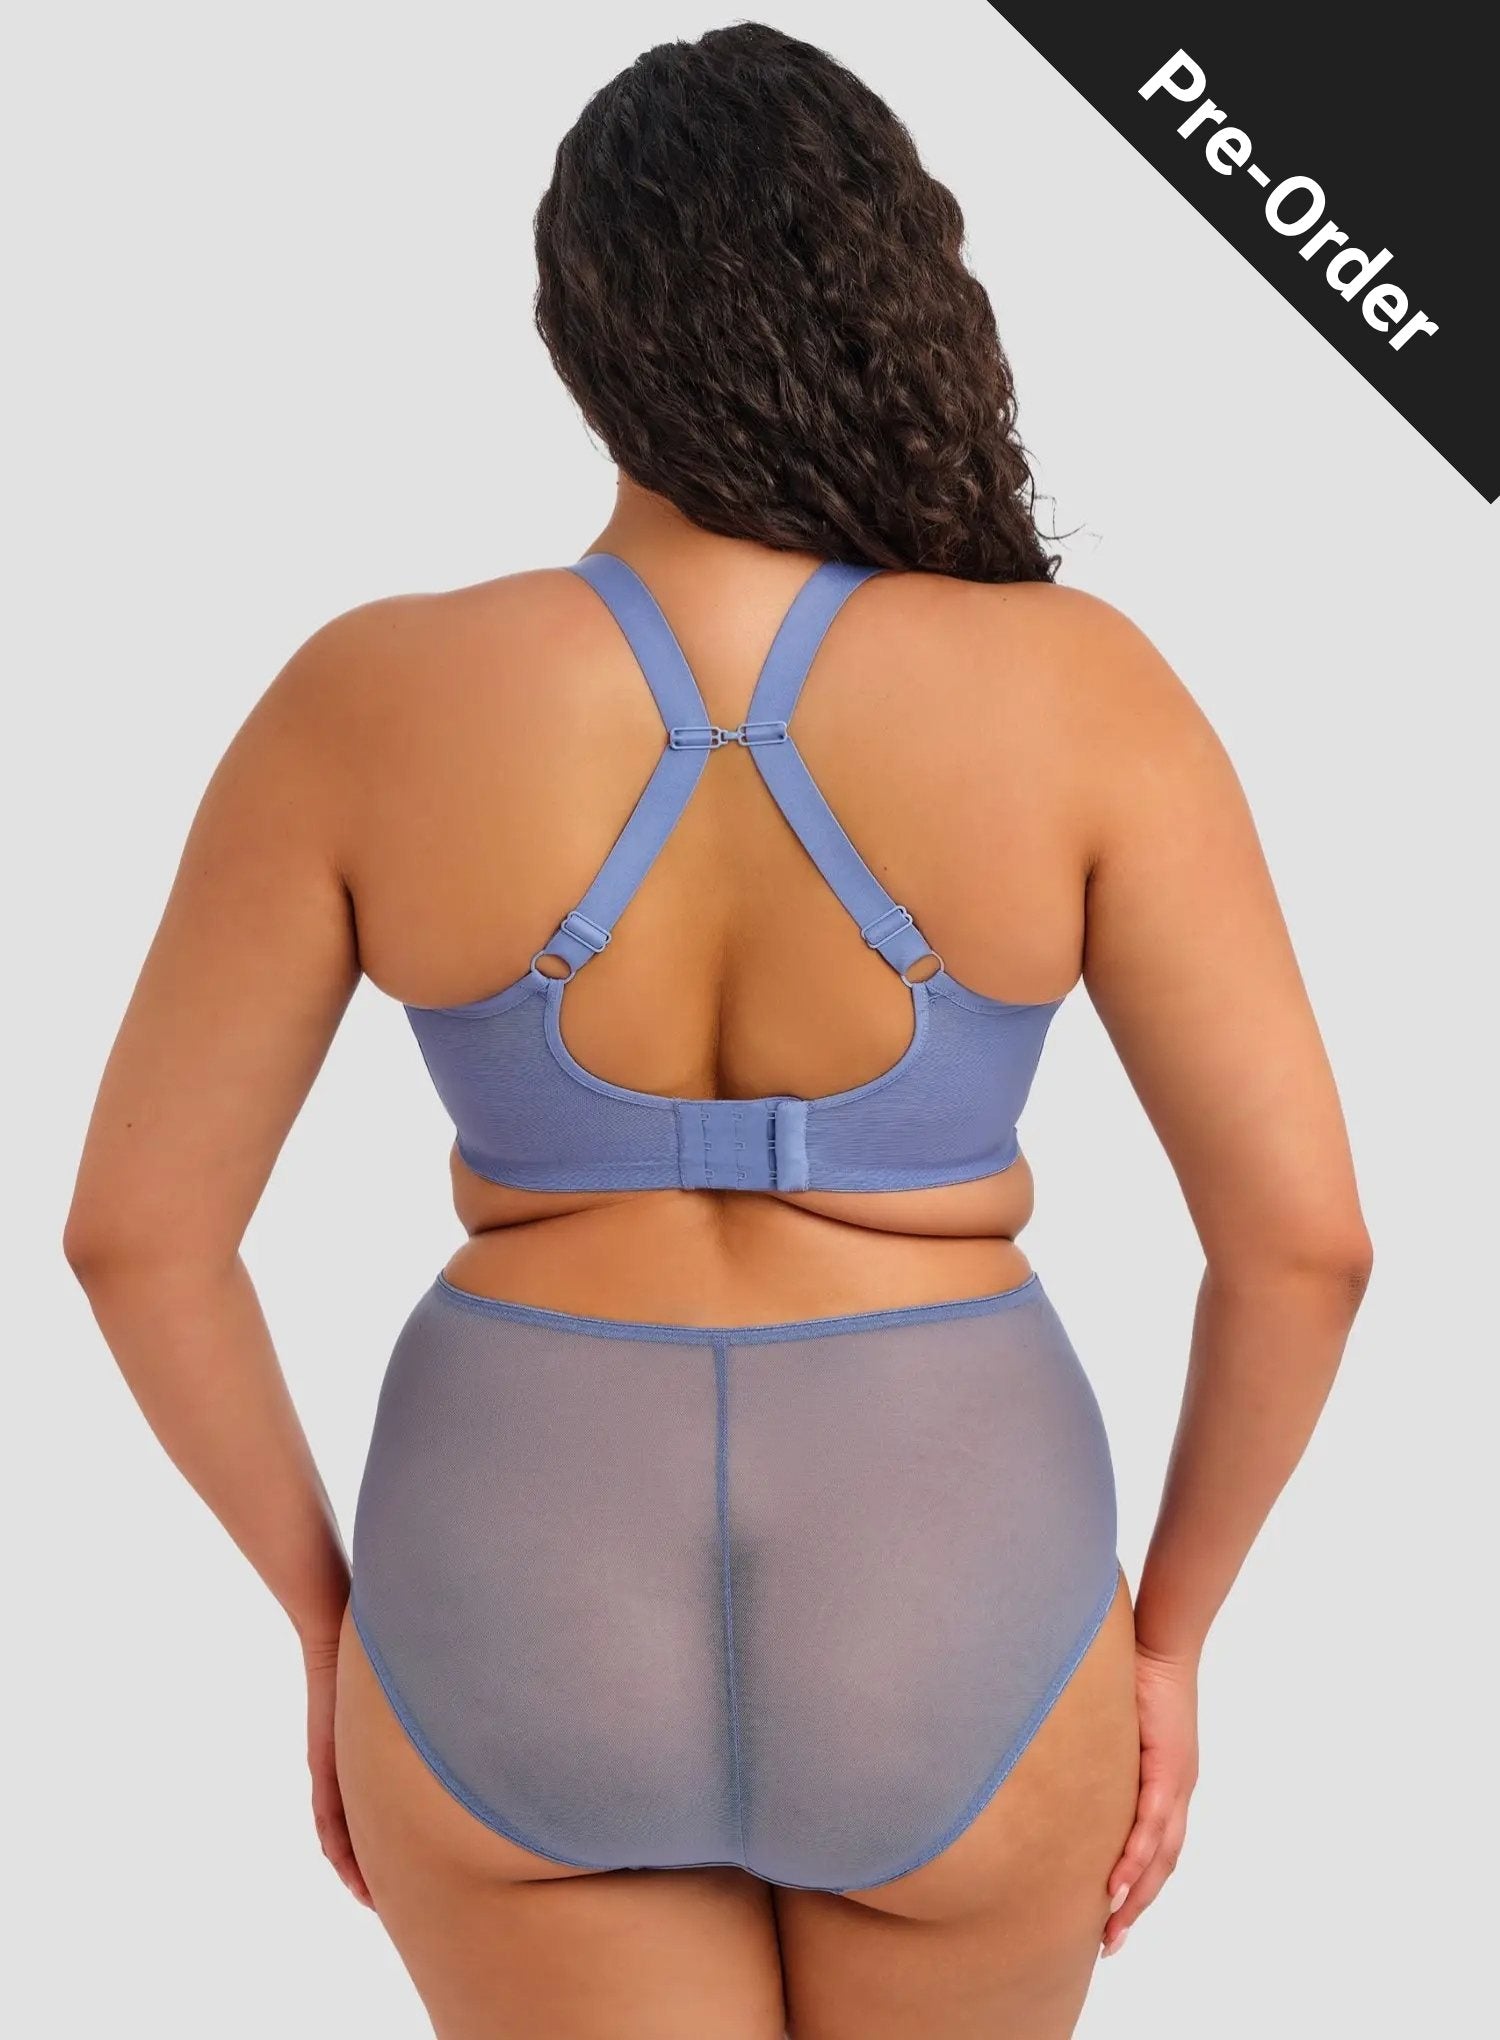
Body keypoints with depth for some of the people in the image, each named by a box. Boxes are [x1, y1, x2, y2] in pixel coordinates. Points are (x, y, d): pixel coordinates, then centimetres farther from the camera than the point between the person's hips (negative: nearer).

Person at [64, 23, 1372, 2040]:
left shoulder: (371, 700, -10)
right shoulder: (1076, 691, -13)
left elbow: (135, 1225, -6)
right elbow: (1304, 1231, -12)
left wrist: (331, 1609, 8)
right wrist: (1167, 1627, 4)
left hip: (524, 1627, 0)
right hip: (943, 1633, 0)